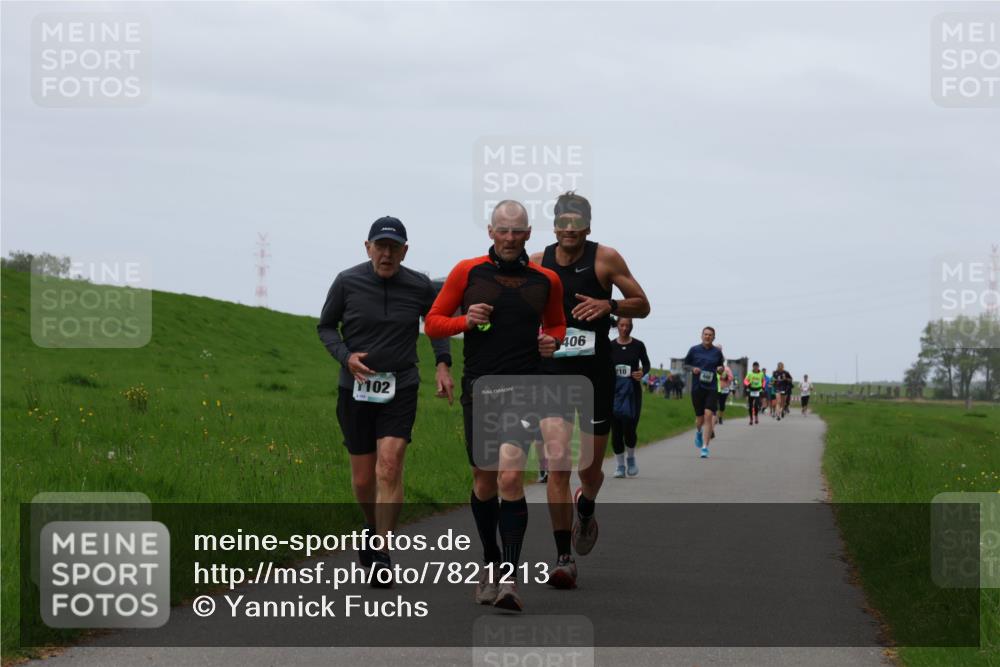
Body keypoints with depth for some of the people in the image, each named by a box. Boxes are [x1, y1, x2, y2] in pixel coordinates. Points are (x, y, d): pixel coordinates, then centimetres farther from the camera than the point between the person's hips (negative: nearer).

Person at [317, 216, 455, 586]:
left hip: (400, 389, -1)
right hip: (356, 389, 1)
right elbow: (326, 326, 8)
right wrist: (346, 357, -11)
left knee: (389, 465, -18)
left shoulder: (419, 286, -3)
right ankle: (373, 527, 39)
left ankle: (382, 555, -13)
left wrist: (443, 365, 3)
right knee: (363, 479, 6)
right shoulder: (347, 282, -5)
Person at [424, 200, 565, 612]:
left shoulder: (546, 280, 7)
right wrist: (465, 321, -10)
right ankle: (491, 565, 31)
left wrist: (553, 341, 2)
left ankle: (509, 579, -19)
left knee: (511, 477, -17)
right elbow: (432, 321, 9)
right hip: (479, 388, 1)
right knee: (484, 481, 9)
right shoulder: (467, 272, 4)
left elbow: (557, 323, 24)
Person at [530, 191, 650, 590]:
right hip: (552, 373, 1)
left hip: (595, 376, -1)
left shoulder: (606, 259, -3)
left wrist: (608, 305, -17)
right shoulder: (536, 265, 4)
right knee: (557, 464, -14)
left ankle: (585, 510, 47)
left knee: (590, 468, 9)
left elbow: (642, 305, 0)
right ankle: (563, 558, -12)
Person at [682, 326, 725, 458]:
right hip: (697, 387, 1)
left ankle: (705, 447, -13)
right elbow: (685, 364, 12)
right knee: (700, 417, 7)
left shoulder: (717, 352, 6)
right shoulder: (694, 350, 4)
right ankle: (698, 432, 45)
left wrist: (720, 369, -4)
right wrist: (692, 368, -8)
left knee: (708, 415, -15)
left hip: (712, 388, 0)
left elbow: (721, 367, 19)